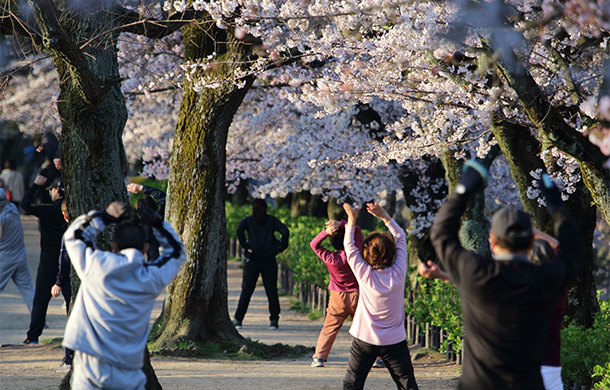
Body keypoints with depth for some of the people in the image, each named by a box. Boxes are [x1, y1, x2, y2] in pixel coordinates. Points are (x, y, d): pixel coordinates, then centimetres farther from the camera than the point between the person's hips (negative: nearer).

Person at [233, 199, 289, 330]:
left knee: (246, 291, 5)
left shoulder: (248, 220, 4)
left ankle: (237, 320, 3)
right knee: (272, 291, 7)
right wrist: (281, 248, 0)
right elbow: (285, 231, -9)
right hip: (269, 261, 0)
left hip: (253, 260, 0)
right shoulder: (271, 220, 5)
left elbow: (239, 230, -16)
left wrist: (245, 246, -9)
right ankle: (274, 320, 3)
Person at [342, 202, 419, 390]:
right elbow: (401, 238, 3)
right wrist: (385, 216, 4)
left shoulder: (365, 275, -14)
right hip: (395, 341, 1)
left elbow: (349, 246, -2)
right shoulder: (398, 272, -10)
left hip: (364, 341, -1)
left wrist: (352, 220, 7)